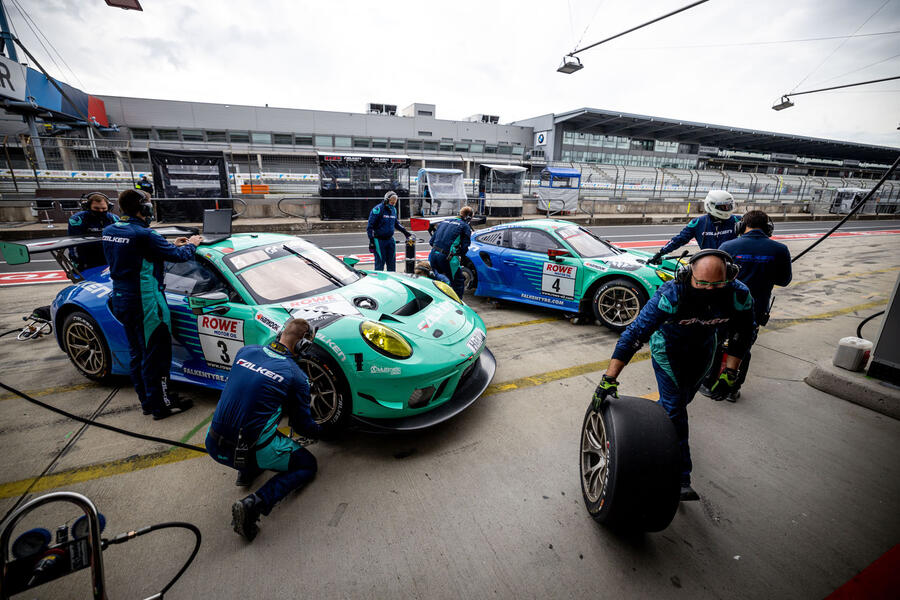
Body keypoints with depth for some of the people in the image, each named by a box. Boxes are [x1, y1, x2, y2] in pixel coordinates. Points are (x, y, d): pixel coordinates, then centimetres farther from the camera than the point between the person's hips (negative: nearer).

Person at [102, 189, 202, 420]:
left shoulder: (109, 231, 7)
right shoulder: (143, 235, -20)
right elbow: (178, 255, -15)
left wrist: (171, 246, 14)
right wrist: (191, 245, 5)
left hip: (121, 300, 9)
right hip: (145, 303, -9)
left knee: (137, 354, 18)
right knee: (156, 355, 1)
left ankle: (146, 400, 30)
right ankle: (161, 404, 11)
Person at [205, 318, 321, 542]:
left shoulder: (245, 351, 3)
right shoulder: (297, 376, -10)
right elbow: (302, 424, 2)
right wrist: (320, 431, 25)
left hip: (214, 446, 6)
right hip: (253, 452, -6)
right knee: (308, 465, 13)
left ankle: (246, 471, 25)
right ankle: (255, 504, -8)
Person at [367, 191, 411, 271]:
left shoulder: (394, 210, 9)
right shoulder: (378, 209, -12)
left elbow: (396, 223, 26)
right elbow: (370, 226, -12)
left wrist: (404, 231, 20)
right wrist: (371, 240, -15)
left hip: (390, 239, 7)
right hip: (379, 240, -7)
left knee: (392, 262, 11)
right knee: (380, 263, -6)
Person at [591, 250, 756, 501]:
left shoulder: (739, 296, -26)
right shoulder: (671, 295, -39)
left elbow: (741, 334, -6)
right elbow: (635, 333, -40)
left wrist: (730, 373, -8)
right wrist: (609, 379, -43)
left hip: (703, 348, 5)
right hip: (667, 346, -4)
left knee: (684, 398, 22)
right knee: (674, 407, -7)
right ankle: (681, 479, 2)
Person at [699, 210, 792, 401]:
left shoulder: (728, 246, -13)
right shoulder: (780, 250, -7)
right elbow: (783, 281, 6)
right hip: (755, 312, 2)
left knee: (715, 347, 16)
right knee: (743, 350, 18)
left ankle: (709, 385, 26)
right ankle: (733, 390, 29)